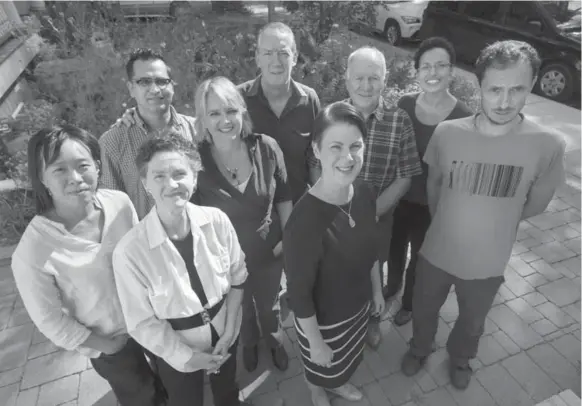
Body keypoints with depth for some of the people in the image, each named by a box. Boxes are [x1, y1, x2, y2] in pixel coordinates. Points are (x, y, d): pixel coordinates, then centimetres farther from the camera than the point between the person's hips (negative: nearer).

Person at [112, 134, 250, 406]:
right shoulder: (129, 251, -28)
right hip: (175, 349, -2)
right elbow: (142, 323, -17)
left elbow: (237, 276, -7)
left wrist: (229, 331, -9)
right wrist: (187, 356, -13)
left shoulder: (217, 221, -21)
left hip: (225, 332, 3)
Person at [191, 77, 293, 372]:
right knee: (241, 308, 28)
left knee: (269, 304, 27)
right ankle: (249, 344, 62)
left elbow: (284, 196, -4)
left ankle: (275, 342, 60)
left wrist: (288, 237, -3)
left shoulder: (266, 147, -18)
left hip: (269, 250, 1)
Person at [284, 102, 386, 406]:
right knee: (322, 368, 27)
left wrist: (377, 290, 13)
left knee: (348, 360, 34)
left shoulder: (365, 195, -15)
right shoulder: (304, 219, -36)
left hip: (359, 306, 6)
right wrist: (316, 343, -14)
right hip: (322, 320, -5)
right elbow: (298, 292, -25)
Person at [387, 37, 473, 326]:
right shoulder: (405, 105, -8)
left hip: (432, 204, -3)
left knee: (420, 256, 18)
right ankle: (392, 285, 55)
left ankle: (409, 304, 46)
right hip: (398, 195, 3)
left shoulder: (463, 117, -17)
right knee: (395, 246, 24)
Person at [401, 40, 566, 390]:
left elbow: (536, 204, -2)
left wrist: (494, 222, 8)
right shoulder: (447, 132, -19)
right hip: (436, 254, 0)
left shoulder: (547, 145, -20)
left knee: (472, 323, 28)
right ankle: (420, 348, 57)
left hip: (488, 265, 0)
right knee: (424, 311, 25)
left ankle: (460, 358, 60)